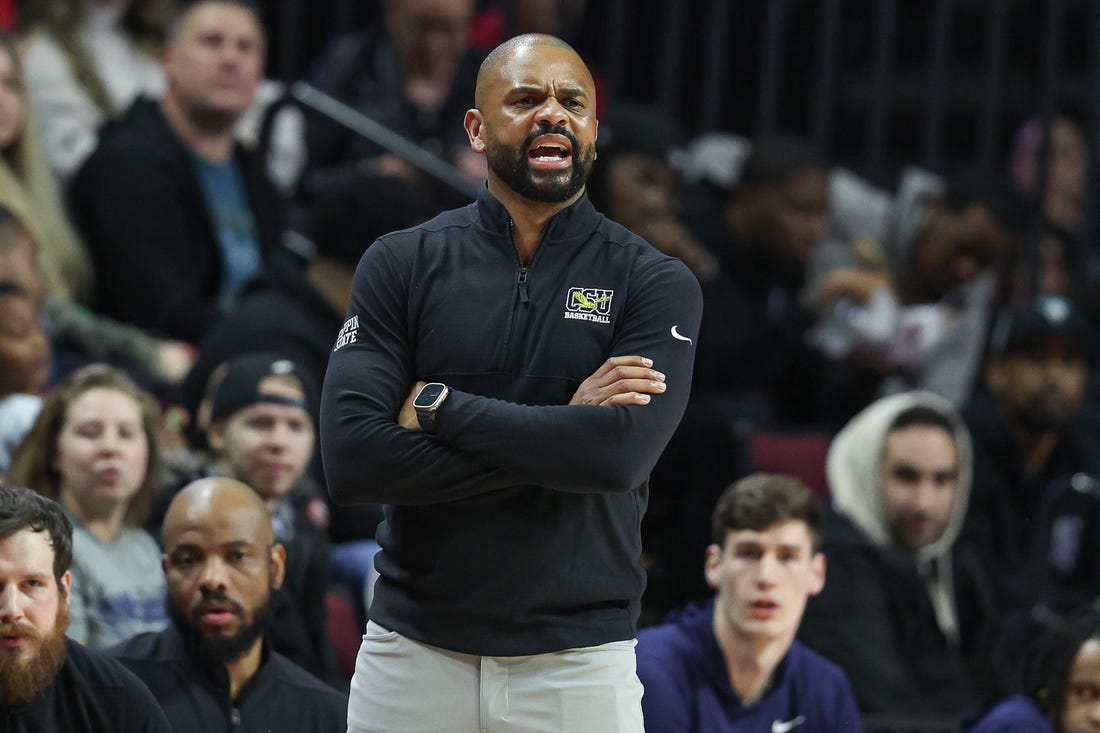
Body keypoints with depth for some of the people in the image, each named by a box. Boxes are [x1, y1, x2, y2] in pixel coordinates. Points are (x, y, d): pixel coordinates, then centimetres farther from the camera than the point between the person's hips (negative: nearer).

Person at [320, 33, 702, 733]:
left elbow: (620, 456, -18)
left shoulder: (654, 283, -1)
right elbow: (350, 458, -11)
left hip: (580, 661, -1)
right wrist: (557, 436, -14)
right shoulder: (402, 264, 2)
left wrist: (435, 406, -13)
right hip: (413, 650, 1)